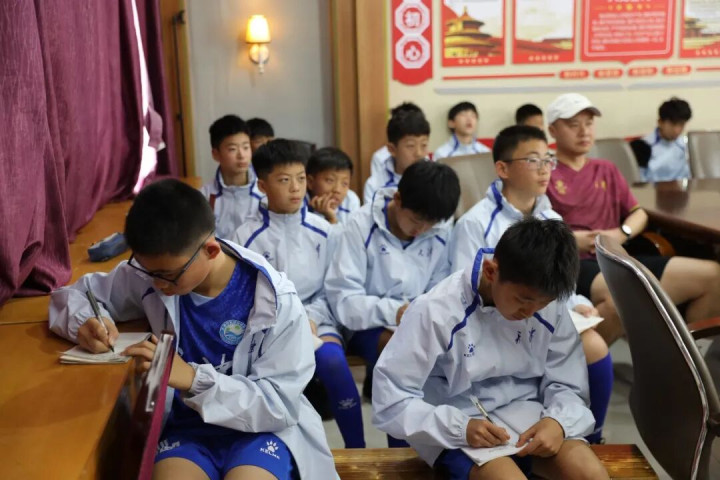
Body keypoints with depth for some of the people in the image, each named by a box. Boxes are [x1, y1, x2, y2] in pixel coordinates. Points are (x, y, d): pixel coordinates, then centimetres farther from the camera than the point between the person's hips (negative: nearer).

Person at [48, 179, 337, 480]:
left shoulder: (274, 299, -16)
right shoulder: (146, 276, -6)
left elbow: (281, 403, -16)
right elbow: (75, 294, 9)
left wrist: (194, 379, -27)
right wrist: (84, 321, -16)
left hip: (260, 426, -2)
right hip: (186, 425, 2)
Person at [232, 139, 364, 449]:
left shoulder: (322, 231, 5)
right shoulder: (247, 236, 0)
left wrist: (310, 319, -11)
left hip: (315, 319, 1)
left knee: (333, 362, -30)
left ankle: (356, 448, -14)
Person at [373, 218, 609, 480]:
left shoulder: (549, 308, -7)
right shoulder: (436, 311, -19)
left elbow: (568, 385, 3)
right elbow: (389, 401, -16)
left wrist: (558, 421, -19)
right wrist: (460, 428, -28)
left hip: (526, 415, 4)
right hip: (457, 430, -3)